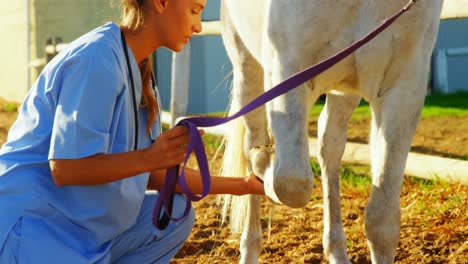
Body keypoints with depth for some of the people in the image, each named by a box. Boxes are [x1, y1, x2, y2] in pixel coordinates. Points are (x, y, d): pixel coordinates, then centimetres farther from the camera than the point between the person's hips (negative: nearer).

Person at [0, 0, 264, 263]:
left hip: (80, 221, 10)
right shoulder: (97, 59, -20)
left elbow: (154, 174, 11)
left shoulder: (139, 71, 9)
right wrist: (147, 158, -32)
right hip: (29, 226, -10)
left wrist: (241, 185, 12)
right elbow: (64, 169, -23)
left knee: (177, 214, 5)